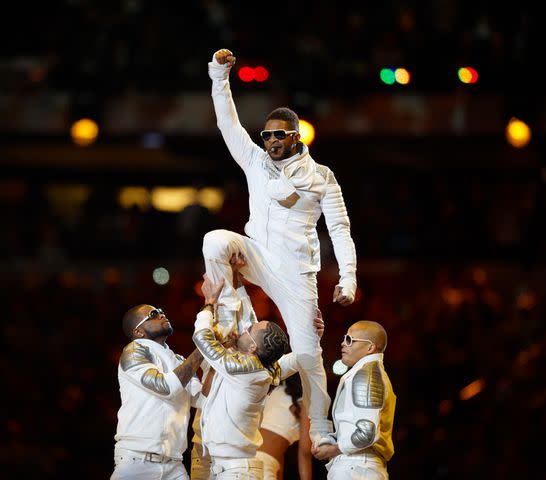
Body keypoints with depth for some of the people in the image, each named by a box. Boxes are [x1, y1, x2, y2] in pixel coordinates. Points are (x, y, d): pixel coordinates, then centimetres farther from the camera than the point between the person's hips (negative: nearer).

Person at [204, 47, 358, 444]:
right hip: (257, 255, 2)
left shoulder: (320, 176, 3)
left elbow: (340, 229, 2)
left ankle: (319, 430, 5)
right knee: (215, 241, -30)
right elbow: (228, 122, 3)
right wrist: (220, 75, -9)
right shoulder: (256, 161, 9)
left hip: (296, 272, -2)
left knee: (306, 351, -5)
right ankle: (232, 317, -16)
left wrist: (348, 278, -7)